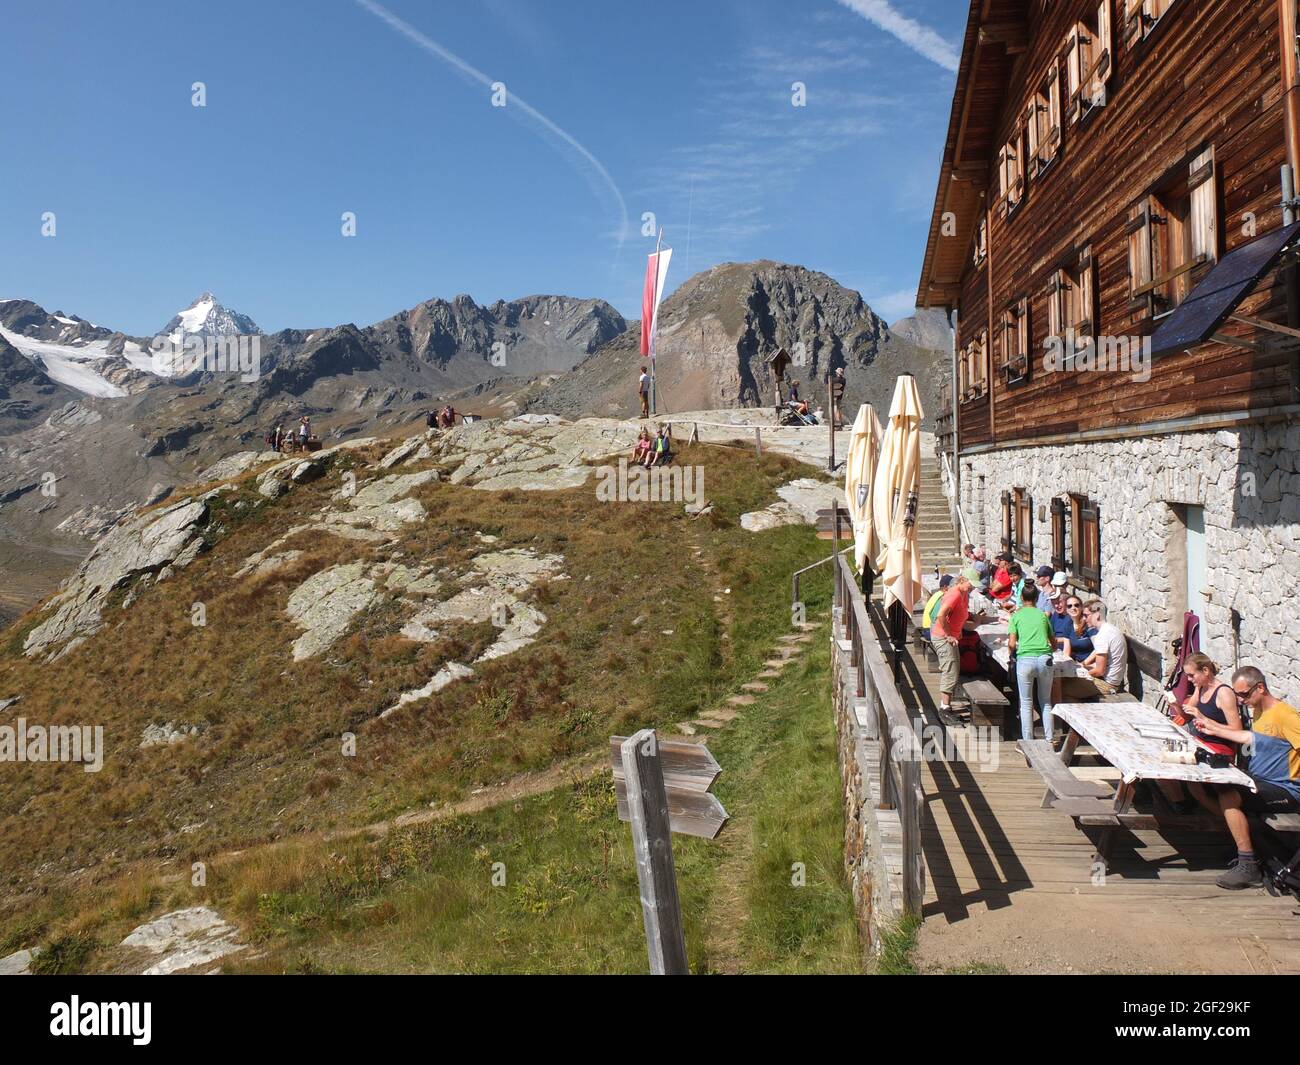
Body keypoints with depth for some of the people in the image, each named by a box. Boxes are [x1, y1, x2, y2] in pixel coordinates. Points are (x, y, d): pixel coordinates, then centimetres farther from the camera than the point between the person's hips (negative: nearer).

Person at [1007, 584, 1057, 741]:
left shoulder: (1016, 616, 7)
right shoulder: (1043, 615, 15)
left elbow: (1012, 644, 0)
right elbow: (1053, 641, 23)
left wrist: (1012, 652, 20)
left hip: (1025, 659, -2)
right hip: (1045, 659, 2)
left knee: (1026, 703, 7)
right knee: (1046, 702, 16)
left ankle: (1028, 741, 8)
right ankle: (1049, 739, 18)